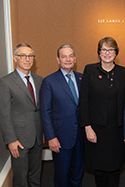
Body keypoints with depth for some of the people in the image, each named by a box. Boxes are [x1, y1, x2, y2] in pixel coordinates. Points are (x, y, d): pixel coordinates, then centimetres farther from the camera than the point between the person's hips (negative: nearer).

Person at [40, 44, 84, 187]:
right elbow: (45, 112, -8)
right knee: (62, 174, 12)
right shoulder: (49, 81, -8)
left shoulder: (81, 78, 5)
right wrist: (51, 138, -12)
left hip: (81, 135, 4)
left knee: (78, 170, 20)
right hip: (62, 137, -4)